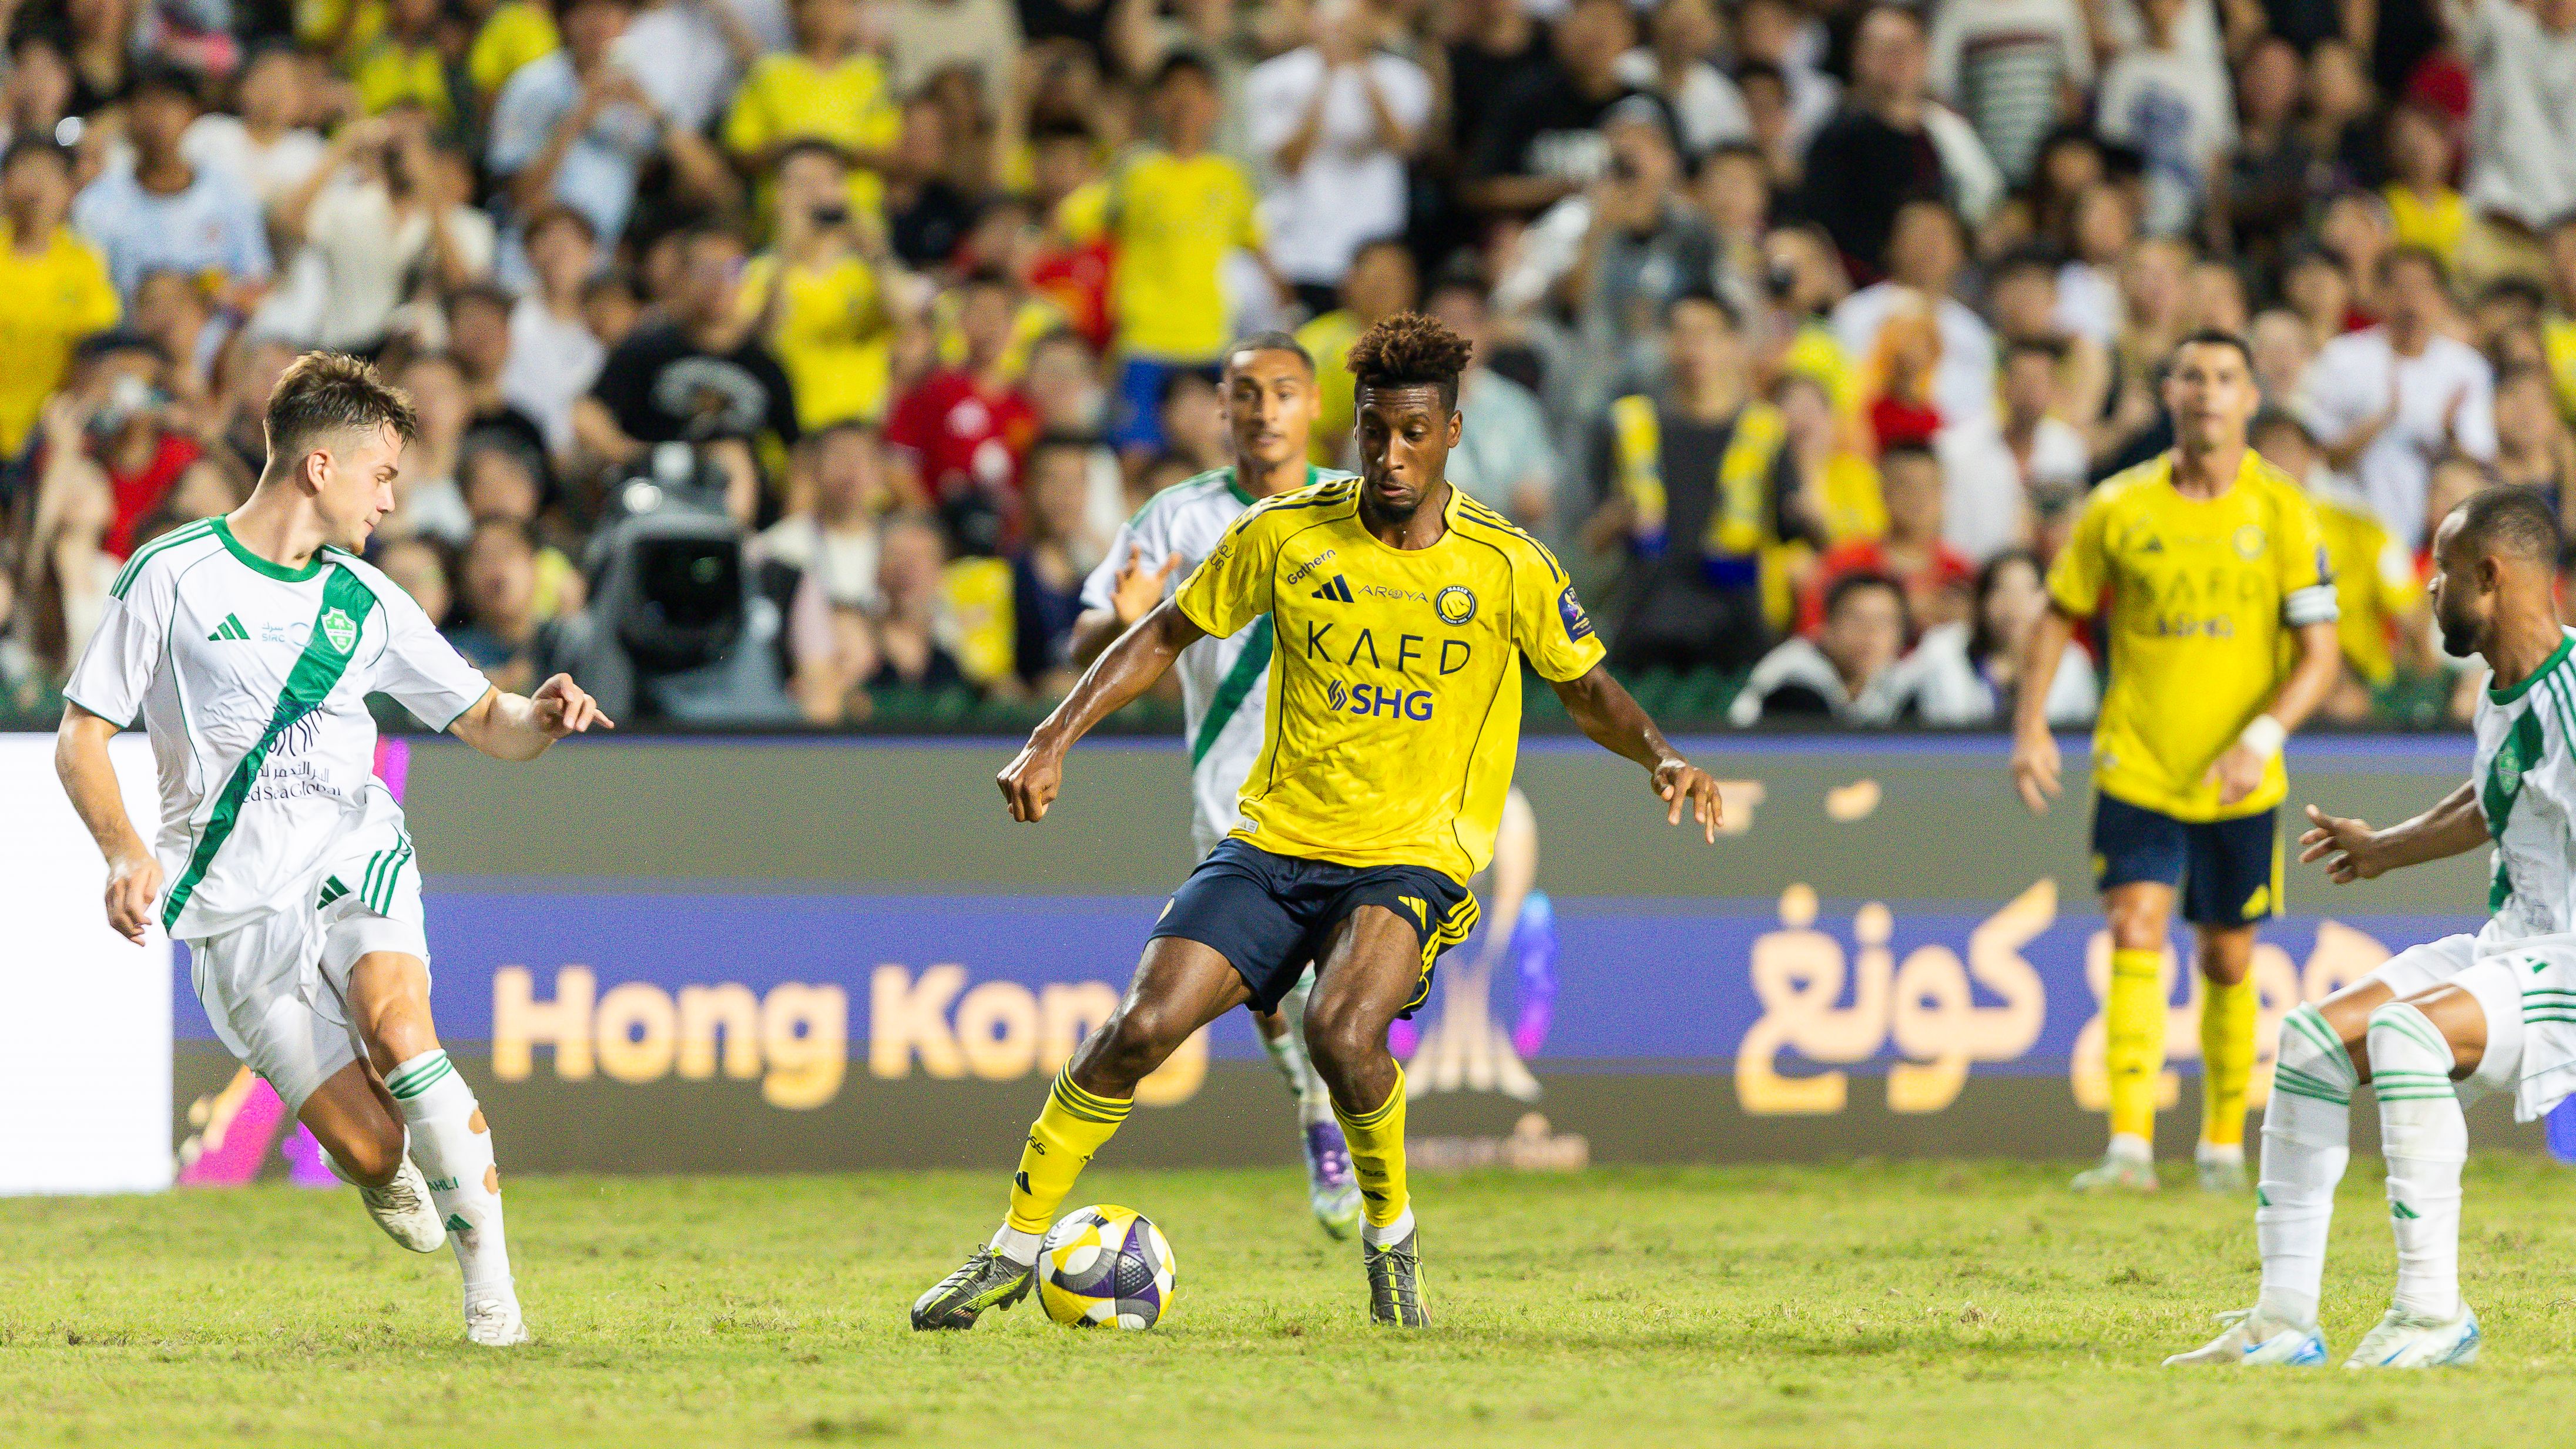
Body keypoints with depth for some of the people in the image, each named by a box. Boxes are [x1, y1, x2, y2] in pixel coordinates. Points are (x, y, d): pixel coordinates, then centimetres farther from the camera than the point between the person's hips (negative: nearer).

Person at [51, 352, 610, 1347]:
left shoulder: (366, 603, 12)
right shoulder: (172, 576, -1)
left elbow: (489, 726, 19)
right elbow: (80, 740, 0)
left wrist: (540, 716, -6)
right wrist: (125, 851, -17)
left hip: (354, 861, 2)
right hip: (235, 904, -2)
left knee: (396, 1030, -31)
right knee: (373, 1149, -12)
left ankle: (490, 1289, -24)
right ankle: (388, 1172, 28)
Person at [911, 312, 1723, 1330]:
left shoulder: (1507, 569, -5)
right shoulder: (1285, 536, -2)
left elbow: (1587, 689, 7)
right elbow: (1167, 634, 9)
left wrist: (1662, 757, -12)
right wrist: (1055, 740, 0)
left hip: (1414, 855, -2)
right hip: (1277, 837, 2)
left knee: (1344, 1034, -31)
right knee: (1141, 1028, -15)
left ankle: (1390, 1236, -2)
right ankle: (1015, 1252, 1)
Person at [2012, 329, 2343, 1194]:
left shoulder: (2281, 512, -4)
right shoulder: (2119, 508, -1)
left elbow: (2320, 654, -6)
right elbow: (2059, 617, 10)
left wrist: (2262, 737, -21)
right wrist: (2031, 726, -3)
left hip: (2239, 786, 0)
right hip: (2135, 771, 0)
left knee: (2228, 962, 10)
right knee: (2135, 940, -15)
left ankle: (2223, 1144, 28)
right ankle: (2130, 1146, -22)